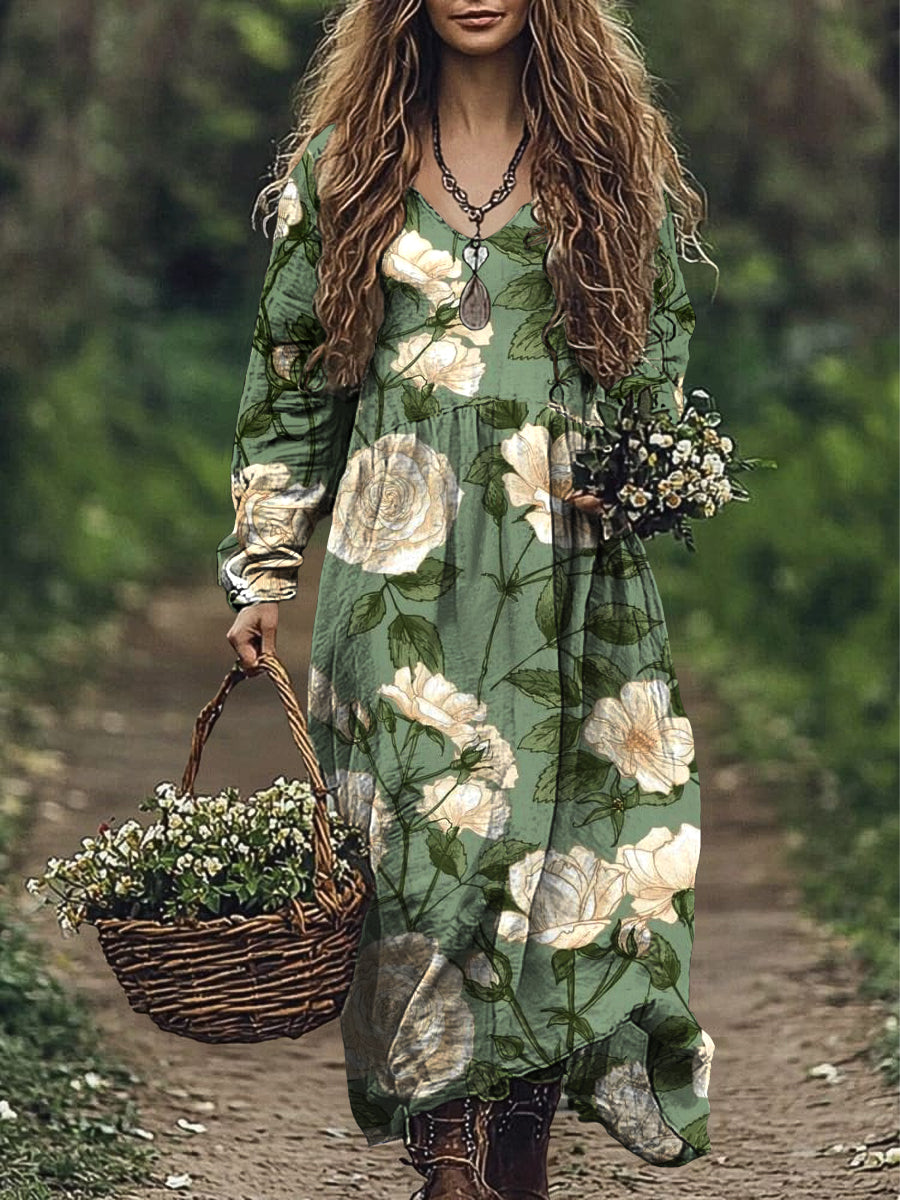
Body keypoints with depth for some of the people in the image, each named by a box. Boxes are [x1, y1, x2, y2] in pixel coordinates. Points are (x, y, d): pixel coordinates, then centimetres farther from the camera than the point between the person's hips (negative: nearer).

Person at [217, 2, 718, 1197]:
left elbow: (662, 358, 15)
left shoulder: (614, 159, 9)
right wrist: (264, 577, 7)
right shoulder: (340, 164, 9)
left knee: (567, 849, -5)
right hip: (400, 572, 0)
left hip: (571, 572, 0)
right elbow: (288, 382, 12)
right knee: (421, 841, -6)